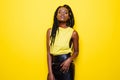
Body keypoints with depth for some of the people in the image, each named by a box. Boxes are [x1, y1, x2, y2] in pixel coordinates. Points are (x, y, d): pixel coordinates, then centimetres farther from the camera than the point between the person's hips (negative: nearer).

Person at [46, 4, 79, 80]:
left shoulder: (73, 32, -4)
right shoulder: (50, 31, 0)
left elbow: (76, 51, 8)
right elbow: (49, 53, 0)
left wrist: (69, 60, -12)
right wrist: (50, 72, -5)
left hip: (66, 66, -1)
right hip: (54, 66, 1)